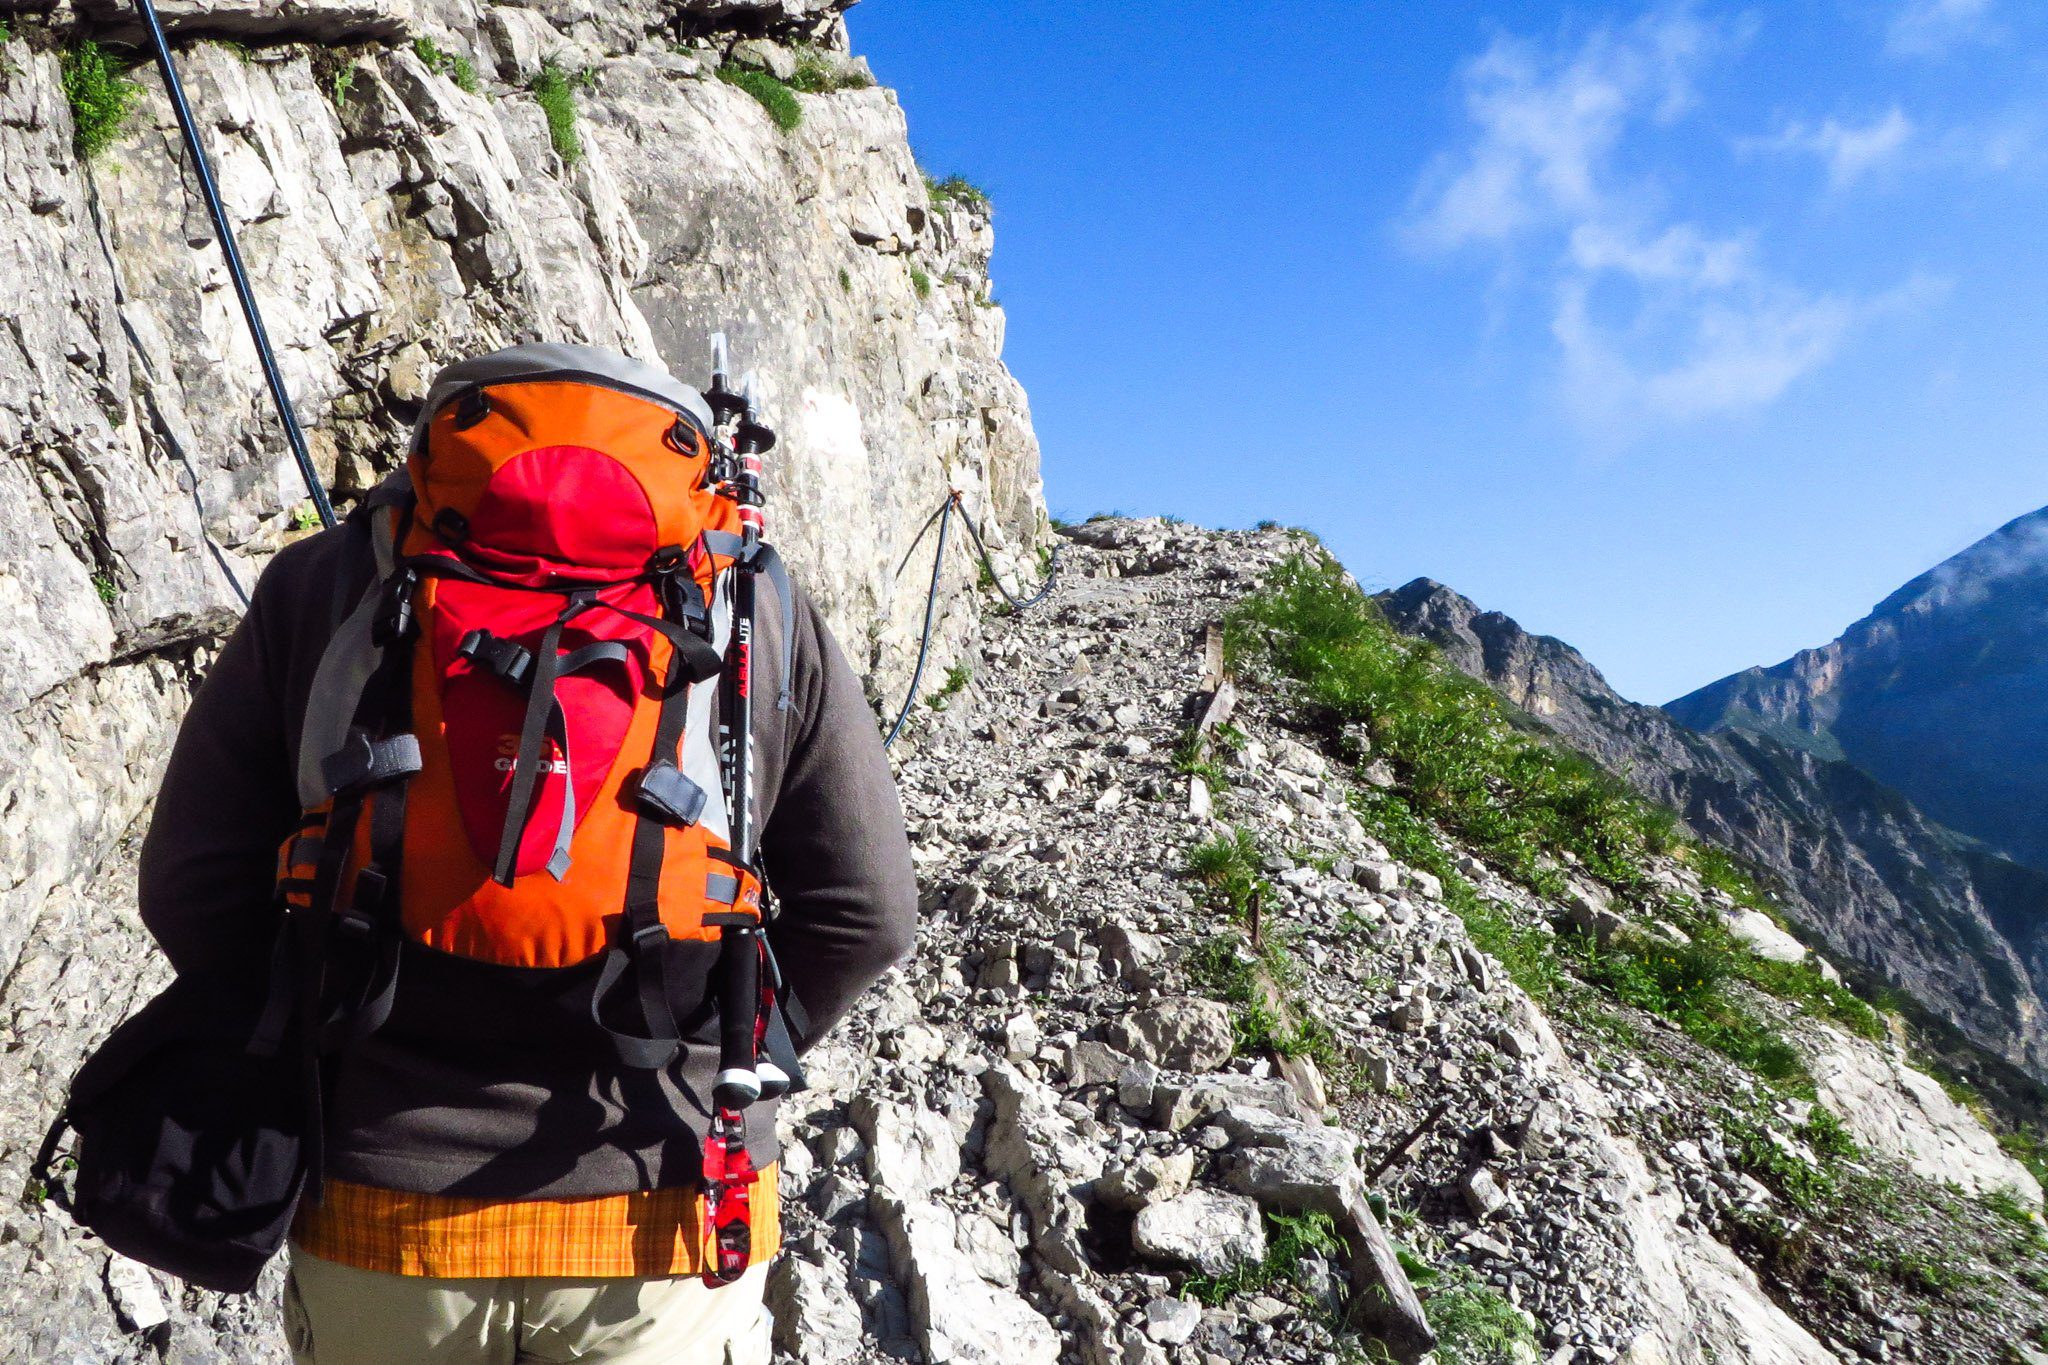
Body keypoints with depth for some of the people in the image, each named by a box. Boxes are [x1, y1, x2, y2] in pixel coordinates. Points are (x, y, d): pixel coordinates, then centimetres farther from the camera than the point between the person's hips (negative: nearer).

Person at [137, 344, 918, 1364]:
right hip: (668, 1219, 0)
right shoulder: (763, 608, -1)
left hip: (383, 1212, 1)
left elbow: (193, 886, -1)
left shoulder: (322, 580, 1)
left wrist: (323, 1044, 10)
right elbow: (865, 910, -4)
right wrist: (717, 1053, 8)